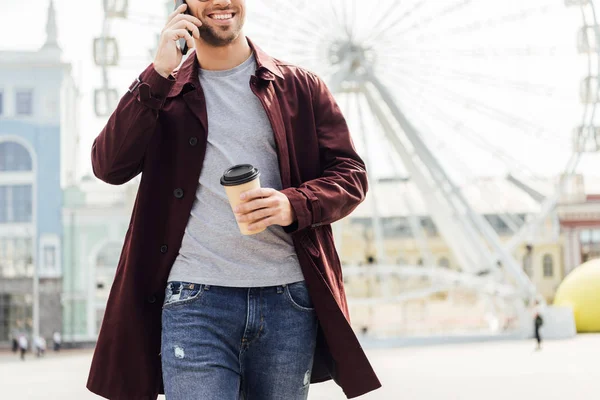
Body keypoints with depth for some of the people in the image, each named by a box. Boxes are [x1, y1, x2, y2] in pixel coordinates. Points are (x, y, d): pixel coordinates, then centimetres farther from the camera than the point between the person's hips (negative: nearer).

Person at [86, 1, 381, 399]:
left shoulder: (299, 87, 11)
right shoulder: (162, 92, 12)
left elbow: (350, 173, 7)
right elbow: (109, 166, -3)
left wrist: (294, 205, -14)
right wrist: (158, 75, -10)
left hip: (288, 300, 1)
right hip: (194, 300, -1)